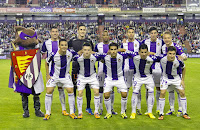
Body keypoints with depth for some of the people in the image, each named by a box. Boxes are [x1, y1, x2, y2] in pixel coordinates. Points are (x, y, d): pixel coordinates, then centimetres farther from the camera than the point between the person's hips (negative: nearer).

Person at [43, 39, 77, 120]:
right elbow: (47, 63, -4)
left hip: (66, 76, 2)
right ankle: (47, 113, 9)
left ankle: (72, 112, 9)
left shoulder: (71, 53, -19)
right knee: (49, 92, -7)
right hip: (54, 76, -1)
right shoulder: (53, 55, -23)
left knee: (70, 91, -5)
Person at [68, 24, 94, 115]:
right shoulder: (72, 41, 3)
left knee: (88, 87, 2)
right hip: (76, 67, -1)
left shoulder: (89, 41, 8)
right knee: (74, 87, 4)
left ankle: (88, 107, 12)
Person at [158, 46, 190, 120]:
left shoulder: (178, 61, -27)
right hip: (166, 77, 0)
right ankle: (161, 114, -1)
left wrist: (182, 80, -3)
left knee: (182, 93, -3)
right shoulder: (162, 59, -26)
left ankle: (184, 113, 11)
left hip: (176, 78, 0)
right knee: (162, 93, -12)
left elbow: (183, 68, -6)